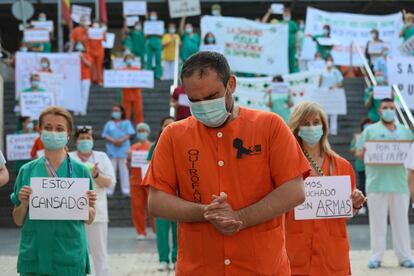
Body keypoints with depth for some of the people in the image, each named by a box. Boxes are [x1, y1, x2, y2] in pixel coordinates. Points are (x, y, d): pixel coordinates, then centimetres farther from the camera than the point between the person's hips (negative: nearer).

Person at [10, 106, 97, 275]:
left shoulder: (80, 171, 1)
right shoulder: (27, 171, 3)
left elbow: (89, 219, 6)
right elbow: (18, 221, 8)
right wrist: (24, 204, -10)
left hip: (70, 256, -1)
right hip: (33, 257, 1)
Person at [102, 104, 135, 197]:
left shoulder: (126, 123, 9)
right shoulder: (109, 124, 12)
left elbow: (129, 134, 0)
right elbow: (105, 135, 4)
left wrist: (121, 140, -17)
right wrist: (113, 141, -14)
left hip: (123, 148, -1)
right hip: (112, 149, 1)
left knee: (124, 169, 0)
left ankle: (126, 190, 1)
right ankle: (109, 191, 0)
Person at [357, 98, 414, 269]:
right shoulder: (370, 130, 11)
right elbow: (360, 153, 5)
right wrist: (365, 153, -18)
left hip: (399, 183, 2)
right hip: (377, 183, -2)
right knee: (378, 221, -1)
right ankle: (376, 257, 3)